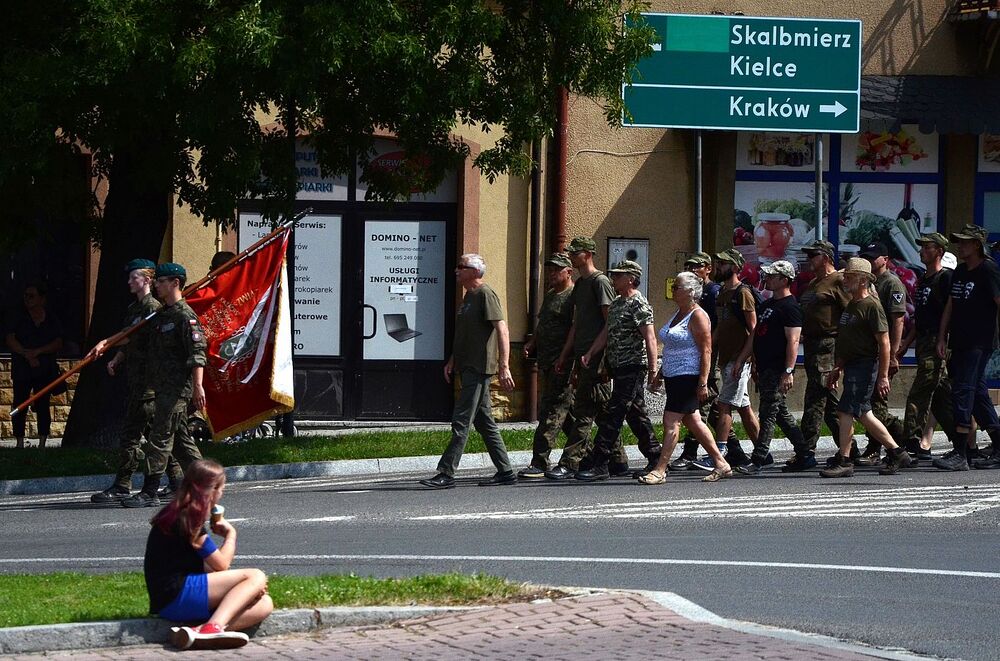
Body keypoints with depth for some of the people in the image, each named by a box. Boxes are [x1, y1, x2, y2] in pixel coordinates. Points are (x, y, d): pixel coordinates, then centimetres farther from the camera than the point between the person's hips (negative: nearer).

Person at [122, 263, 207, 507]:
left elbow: (197, 352, -19)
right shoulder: (161, 315, 18)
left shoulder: (185, 315, -12)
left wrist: (198, 386, -26)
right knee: (180, 438, 12)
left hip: (177, 387, -10)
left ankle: (149, 492, -11)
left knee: (160, 437, -10)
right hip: (163, 386, 10)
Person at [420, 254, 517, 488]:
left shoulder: (486, 295, -11)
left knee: (461, 422, -11)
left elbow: (502, 330, -17)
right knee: (485, 422, 11)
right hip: (468, 368, 10)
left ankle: (446, 473, -12)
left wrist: (504, 367, -23)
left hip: (479, 368, -10)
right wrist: (452, 361, 17)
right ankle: (505, 471, 15)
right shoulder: (468, 297, 19)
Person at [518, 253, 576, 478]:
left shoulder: (574, 297, -10)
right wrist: (531, 343, 11)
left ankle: (540, 463, -13)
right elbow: (541, 325, 29)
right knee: (565, 413, 14)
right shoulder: (550, 295, 20)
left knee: (551, 414, -11)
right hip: (547, 365, 10)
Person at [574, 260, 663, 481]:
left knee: (612, 416, -11)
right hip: (619, 368, 10)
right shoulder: (616, 304, 17)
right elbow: (606, 333, 18)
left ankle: (598, 464, -12)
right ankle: (655, 459, 19)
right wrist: (590, 354, 3)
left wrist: (653, 369, -22)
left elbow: (650, 338, -17)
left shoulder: (638, 304, -11)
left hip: (633, 367, -10)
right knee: (637, 414, 13)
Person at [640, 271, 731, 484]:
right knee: (693, 421, 12)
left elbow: (706, 351, -17)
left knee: (671, 421, -11)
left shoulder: (698, 316, -12)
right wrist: (660, 375, 23)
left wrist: (703, 382, -22)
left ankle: (660, 470, -11)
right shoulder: (678, 314, 16)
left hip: (688, 377, -10)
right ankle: (721, 464, 18)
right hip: (673, 377, 10)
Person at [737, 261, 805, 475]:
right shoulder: (767, 305, 18)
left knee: (768, 414, -10)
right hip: (764, 369, 10)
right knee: (780, 413, 14)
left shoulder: (790, 307, -12)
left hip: (778, 371, -10)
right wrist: (754, 365, 23)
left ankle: (758, 461, -11)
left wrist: (788, 371, -24)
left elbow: (793, 341, -18)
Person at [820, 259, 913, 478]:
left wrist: (883, 376, -19)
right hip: (851, 366, 10)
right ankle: (897, 454, 20)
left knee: (846, 412, -13)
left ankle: (843, 460, -10)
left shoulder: (872, 306, -12)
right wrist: (837, 368, 22)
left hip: (865, 366, -10)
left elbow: (884, 343, -16)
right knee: (863, 414, 11)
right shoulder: (850, 306, 16)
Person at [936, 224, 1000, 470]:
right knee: (978, 395, 10)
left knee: (963, 392, -14)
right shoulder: (960, 272, 17)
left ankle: (960, 454, -17)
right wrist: (942, 338, 14)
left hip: (979, 345, -9)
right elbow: (950, 306, 21)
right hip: (960, 344, 9)